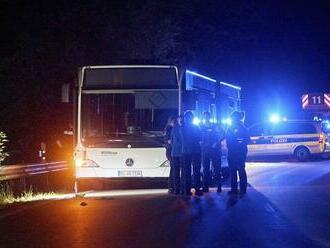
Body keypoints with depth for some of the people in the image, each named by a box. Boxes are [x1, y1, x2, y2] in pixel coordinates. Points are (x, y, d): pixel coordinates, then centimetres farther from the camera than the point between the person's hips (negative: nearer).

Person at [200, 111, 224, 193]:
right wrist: (201, 143, -8)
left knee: (217, 168, -4)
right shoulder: (201, 127, 9)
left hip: (215, 149, -3)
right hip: (205, 150, 3)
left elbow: (223, 135, -4)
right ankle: (205, 187, 8)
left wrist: (217, 143, -14)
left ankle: (219, 186, -1)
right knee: (205, 169, 4)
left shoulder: (215, 126, 1)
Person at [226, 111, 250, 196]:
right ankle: (234, 189, 14)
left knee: (241, 170, -5)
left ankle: (243, 189, -1)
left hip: (240, 152, -6)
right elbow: (227, 139, 13)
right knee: (232, 170, 7)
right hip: (231, 152, 6)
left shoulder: (242, 128, -4)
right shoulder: (230, 128, 11)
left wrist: (241, 143, -22)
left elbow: (247, 139, -6)